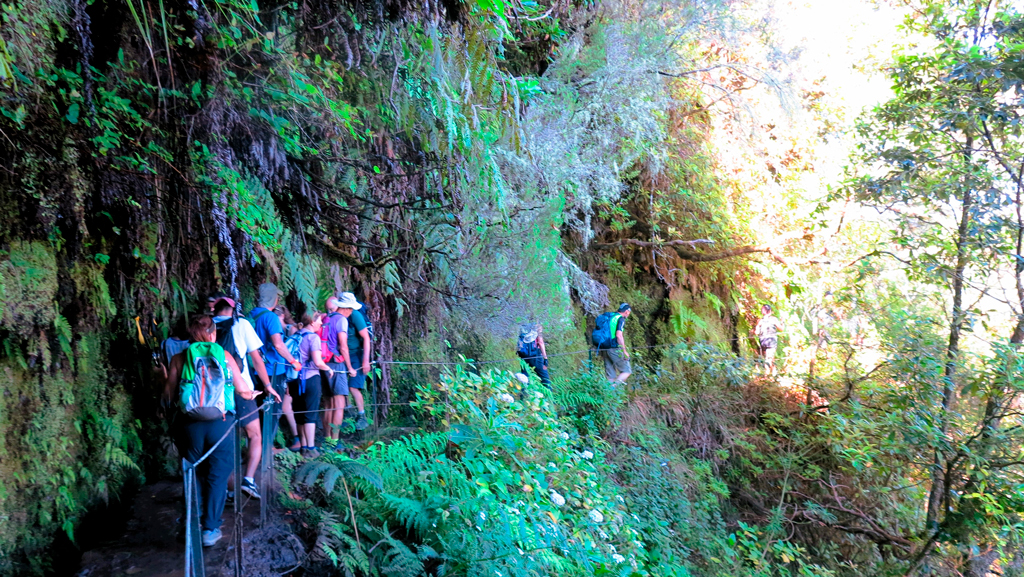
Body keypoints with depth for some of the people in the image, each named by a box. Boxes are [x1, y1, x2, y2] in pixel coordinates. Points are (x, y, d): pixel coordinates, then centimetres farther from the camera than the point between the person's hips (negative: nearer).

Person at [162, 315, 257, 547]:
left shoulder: (179, 359, 1)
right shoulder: (224, 356, 2)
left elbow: (168, 396, 0)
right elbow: (243, 391, 6)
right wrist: (252, 394, 28)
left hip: (189, 423, 1)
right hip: (221, 423, -1)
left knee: (194, 475, 18)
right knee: (217, 476, 10)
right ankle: (210, 528, 11)